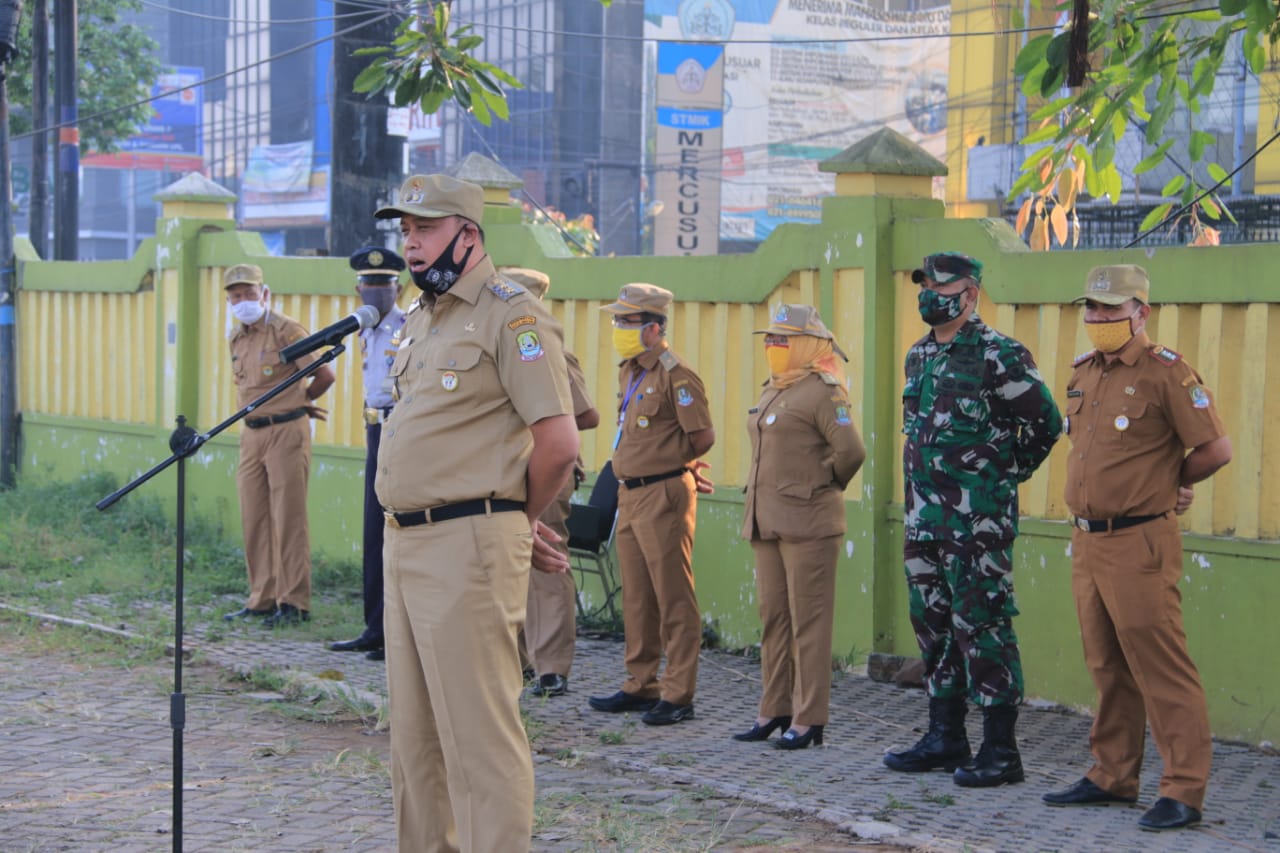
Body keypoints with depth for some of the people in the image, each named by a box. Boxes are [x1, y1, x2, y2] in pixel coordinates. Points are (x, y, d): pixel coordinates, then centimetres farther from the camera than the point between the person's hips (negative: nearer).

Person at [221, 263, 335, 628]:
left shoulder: (286, 331, -10)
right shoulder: (237, 337, 14)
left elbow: (325, 375, -13)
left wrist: (299, 400, 3)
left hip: (286, 431, -8)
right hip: (252, 433, 8)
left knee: (288, 518, -6)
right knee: (254, 519, 8)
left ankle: (294, 603, -3)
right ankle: (262, 599, 15)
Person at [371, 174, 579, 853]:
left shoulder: (510, 314, -10)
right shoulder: (420, 320, 18)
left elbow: (558, 444, -16)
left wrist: (520, 525, 0)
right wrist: (517, 525, 15)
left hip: (467, 548, -9)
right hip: (404, 543, 9)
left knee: (478, 731, -7)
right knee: (414, 731, 15)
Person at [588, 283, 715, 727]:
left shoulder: (676, 375, -12)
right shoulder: (629, 371, 15)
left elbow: (703, 437, -13)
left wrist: (668, 464, 0)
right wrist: (633, 471, 15)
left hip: (664, 495, -9)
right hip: (630, 494, 9)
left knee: (674, 599, -5)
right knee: (636, 597, 14)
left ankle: (678, 695, -2)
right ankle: (641, 686, 22)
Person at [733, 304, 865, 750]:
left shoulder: (822, 392, -11)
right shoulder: (773, 390, 16)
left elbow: (851, 451, -19)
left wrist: (824, 486, -4)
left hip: (806, 524, -9)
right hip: (767, 521, 9)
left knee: (807, 622, -4)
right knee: (773, 618, 12)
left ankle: (809, 719, 1)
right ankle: (775, 710, 20)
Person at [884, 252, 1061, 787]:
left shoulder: (998, 356, -11)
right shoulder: (920, 356, 13)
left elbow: (1045, 422, -8)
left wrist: (1005, 475, -1)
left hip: (978, 521, -8)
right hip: (923, 517, 8)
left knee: (982, 625, -6)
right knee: (933, 623, 13)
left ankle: (1000, 750, -1)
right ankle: (944, 739, 23)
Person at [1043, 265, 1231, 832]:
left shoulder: (1165, 372, -11)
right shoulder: (1084, 372, 13)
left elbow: (1216, 449, -11)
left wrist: (1168, 485, 4)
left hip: (1139, 545, -8)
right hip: (1087, 541, 8)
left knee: (1160, 668, -6)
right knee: (1108, 667, 15)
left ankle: (1183, 792, -3)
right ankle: (1113, 777, 24)